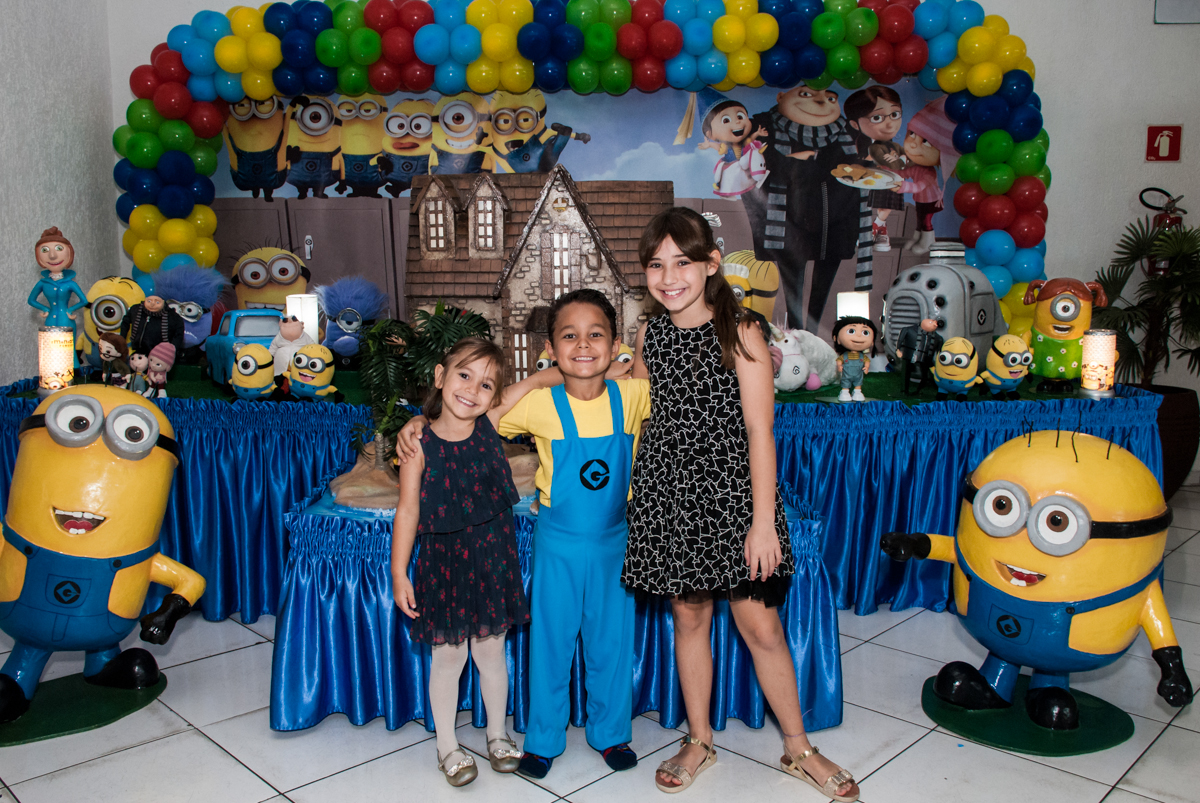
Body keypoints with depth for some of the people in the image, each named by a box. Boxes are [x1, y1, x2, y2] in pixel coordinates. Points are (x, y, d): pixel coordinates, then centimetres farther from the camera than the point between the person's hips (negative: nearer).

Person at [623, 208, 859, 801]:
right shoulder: (649, 336, 3)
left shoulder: (739, 335, -9)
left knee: (760, 626, 3)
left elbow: (759, 432, -12)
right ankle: (699, 741, 31)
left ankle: (798, 749, 23)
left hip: (731, 492, -3)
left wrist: (763, 520, -14)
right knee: (688, 618, 13)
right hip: (670, 494, 4)